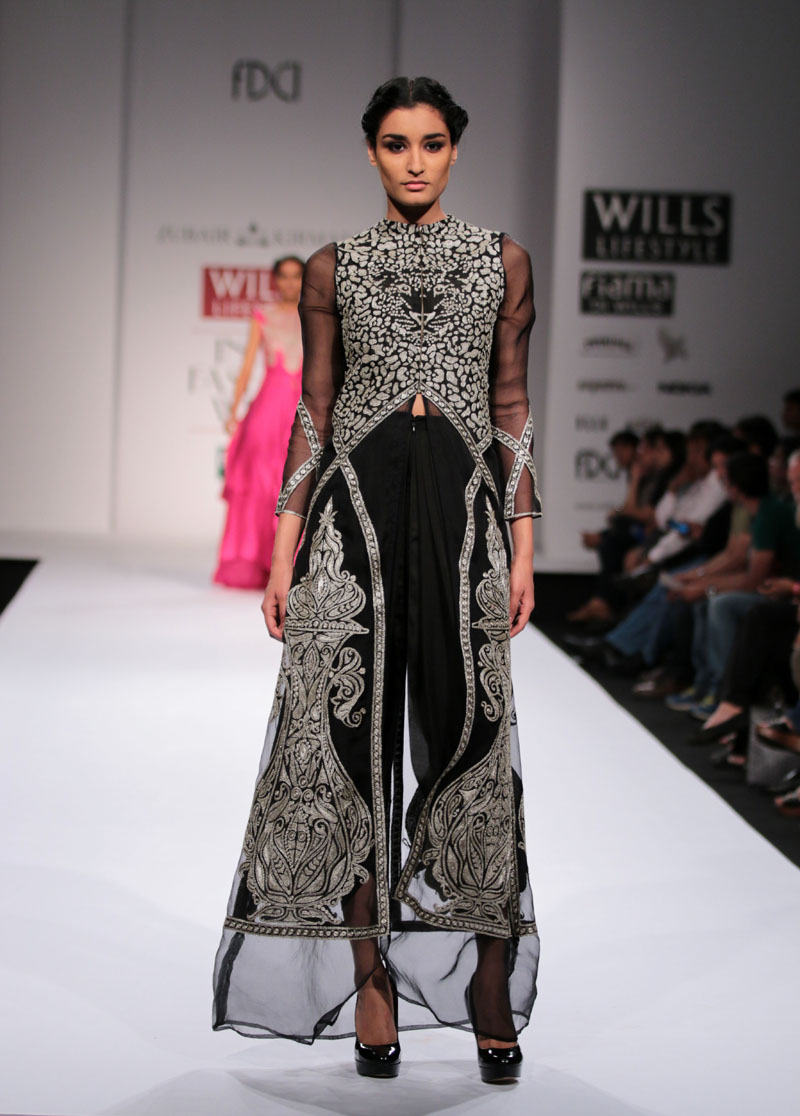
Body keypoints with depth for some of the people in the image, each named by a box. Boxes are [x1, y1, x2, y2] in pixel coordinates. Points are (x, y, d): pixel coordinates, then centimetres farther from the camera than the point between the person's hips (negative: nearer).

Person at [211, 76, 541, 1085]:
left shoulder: (502, 261, 11)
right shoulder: (333, 269, 10)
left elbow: (512, 408, 10)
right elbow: (313, 414, 9)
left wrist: (522, 545, 4)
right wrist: (284, 549, 3)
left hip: (463, 506, 0)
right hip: (356, 504, 0)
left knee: (471, 729, -3)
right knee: (355, 732, -1)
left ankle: (491, 989, 5)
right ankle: (371, 982, 6)